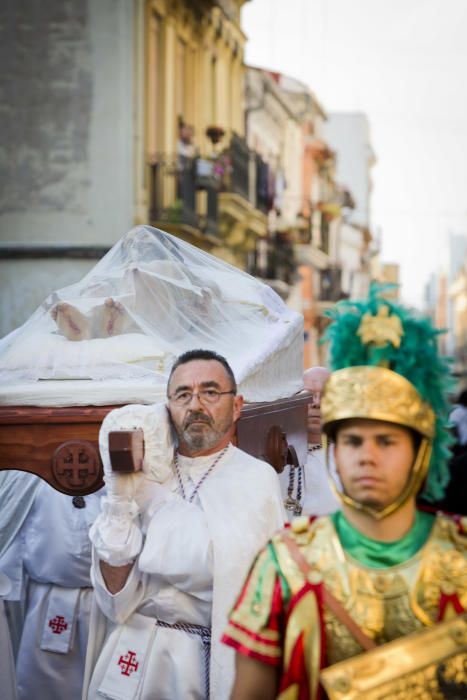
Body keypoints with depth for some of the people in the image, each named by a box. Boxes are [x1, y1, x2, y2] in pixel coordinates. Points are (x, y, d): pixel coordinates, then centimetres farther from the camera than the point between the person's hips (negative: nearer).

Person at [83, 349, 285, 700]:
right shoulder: (146, 477, -1)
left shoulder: (259, 479, -8)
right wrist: (120, 497, -11)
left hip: (215, 659, -2)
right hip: (134, 656, 2)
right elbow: (117, 598, -5)